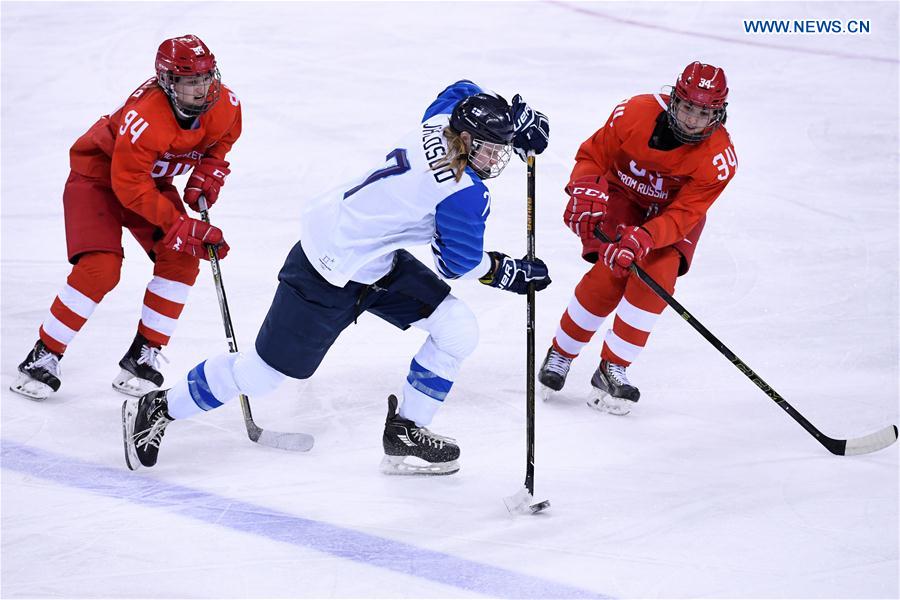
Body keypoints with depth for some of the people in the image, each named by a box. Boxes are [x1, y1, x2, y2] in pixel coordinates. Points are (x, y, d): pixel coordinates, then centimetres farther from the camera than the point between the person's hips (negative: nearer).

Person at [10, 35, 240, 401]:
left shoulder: (225, 105, -18)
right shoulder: (145, 118, -38)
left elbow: (225, 135, 9)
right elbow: (130, 187, -33)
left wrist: (209, 169, -7)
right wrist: (179, 225, -35)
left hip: (153, 181, 6)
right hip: (98, 175, -6)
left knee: (181, 259, -13)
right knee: (100, 268, -22)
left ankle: (144, 356, -2)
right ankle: (44, 357, -8)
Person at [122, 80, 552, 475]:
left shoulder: (440, 123, -5)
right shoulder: (465, 192, -28)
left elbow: (461, 93, 19)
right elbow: (460, 263, -14)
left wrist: (516, 121, 13)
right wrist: (509, 273, -1)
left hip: (378, 260, 10)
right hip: (331, 275, -10)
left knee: (457, 330, 3)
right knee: (264, 371, 2)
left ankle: (405, 432, 15)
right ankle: (159, 408, 21)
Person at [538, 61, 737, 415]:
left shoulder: (719, 157, -29)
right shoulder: (637, 112, -28)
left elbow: (682, 216, -30)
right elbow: (593, 155, -14)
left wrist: (643, 238, -47)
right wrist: (587, 191, -34)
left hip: (675, 215, 0)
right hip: (623, 197, 0)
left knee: (658, 276, -22)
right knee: (609, 276, -20)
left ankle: (611, 371, -11)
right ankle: (560, 355, 1)